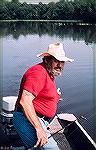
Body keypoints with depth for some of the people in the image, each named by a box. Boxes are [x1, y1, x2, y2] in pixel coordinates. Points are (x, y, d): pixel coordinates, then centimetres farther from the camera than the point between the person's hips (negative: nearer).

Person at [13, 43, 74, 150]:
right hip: (29, 120, -11)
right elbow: (25, 101, -27)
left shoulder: (49, 74, 16)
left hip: (39, 122, 11)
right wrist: (39, 128, -28)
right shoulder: (39, 72, -18)